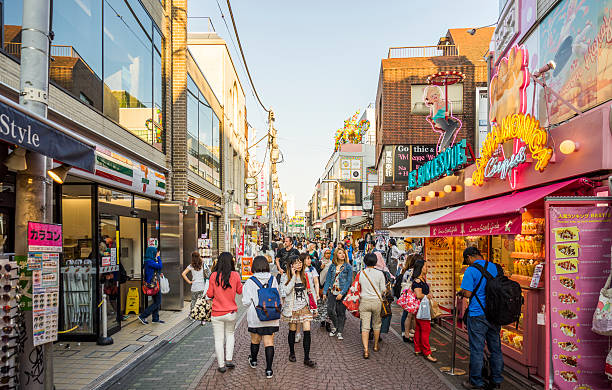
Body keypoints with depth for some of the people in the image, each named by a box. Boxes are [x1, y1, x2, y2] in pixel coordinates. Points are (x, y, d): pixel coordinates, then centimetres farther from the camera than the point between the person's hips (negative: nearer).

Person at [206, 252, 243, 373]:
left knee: (218, 339, 9)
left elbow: (209, 294, -2)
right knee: (230, 334, 23)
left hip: (216, 313, -1)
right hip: (231, 312, 1)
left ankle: (221, 365, 14)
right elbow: (240, 291, 5)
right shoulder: (235, 275, -9)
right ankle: (229, 360, 18)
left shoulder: (214, 276, -10)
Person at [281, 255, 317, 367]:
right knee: (292, 331, 9)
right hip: (292, 308, -1)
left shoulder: (307, 276, 3)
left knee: (307, 331, -7)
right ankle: (292, 353, 32)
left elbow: (311, 291, 9)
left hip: (304, 307, 1)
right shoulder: (287, 277, -5)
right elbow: (287, 291, -21)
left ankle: (307, 358, 1)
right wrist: (294, 276, -19)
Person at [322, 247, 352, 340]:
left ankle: (339, 332, 15)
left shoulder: (348, 267, -2)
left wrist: (342, 293, -15)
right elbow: (328, 279, 11)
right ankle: (335, 326, 23)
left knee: (341, 312, 1)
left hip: (343, 292, -3)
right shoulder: (332, 266, 8)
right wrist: (324, 292, 4)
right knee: (330, 311, -3)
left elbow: (349, 281, -7)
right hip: (332, 291, 3)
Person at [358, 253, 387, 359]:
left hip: (364, 301, 0)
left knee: (365, 326, -1)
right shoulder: (379, 274, -5)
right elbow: (383, 289, -1)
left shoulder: (361, 274, -2)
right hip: (376, 301, 0)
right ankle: (375, 345, 34)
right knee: (377, 324, 19)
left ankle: (366, 349, -12)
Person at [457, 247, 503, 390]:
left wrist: (461, 292, 3)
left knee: (477, 350, 3)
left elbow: (468, 293, -17)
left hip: (477, 315, -6)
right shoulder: (495, 268, 7)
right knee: (495, 348, 14)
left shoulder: (471, 270, -12)